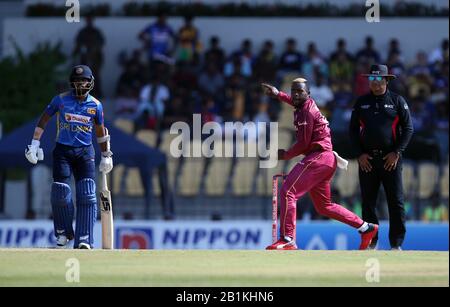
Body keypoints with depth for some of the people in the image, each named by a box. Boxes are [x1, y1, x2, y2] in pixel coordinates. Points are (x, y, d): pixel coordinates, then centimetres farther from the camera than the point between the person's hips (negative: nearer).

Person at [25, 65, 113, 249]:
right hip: (62, 151, -1)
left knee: (87, 195, -13)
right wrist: (34, 144, 4)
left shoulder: (96, 105, 3)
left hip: (85, 152, 1)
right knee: (60, 194, -7)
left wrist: (106, 156, 21)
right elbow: (44, 119, 9)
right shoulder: (61, 100, -1)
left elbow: (100, 131, 16)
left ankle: (84, 239, -15)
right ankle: (63, 233, 16)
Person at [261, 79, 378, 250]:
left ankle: (287, 240, -25)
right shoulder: (306, 105, 18)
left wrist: (286, 155, -1)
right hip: (326, 160, 11)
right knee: (324, 206, 15)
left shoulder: (307, 112, -10)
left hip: (318, 157, -11)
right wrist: (277, 94, 45)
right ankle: (365, 228, 14)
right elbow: (295, 101, 47)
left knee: (287, 191, -17)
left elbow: (304, 144, -14)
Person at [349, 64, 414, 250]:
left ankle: (396, 244, -1)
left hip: (391, 159, -2)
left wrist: (396, 153, -8)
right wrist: (359, 154, -1)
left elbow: (408, 128, 2)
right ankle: (370, 242, 9)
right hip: (367, 159, 2)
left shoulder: (397, 101, 4)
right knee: (368, 202, 3)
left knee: (395, 202, -5)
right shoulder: (361, 103, 11)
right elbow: (353, 130, 12)